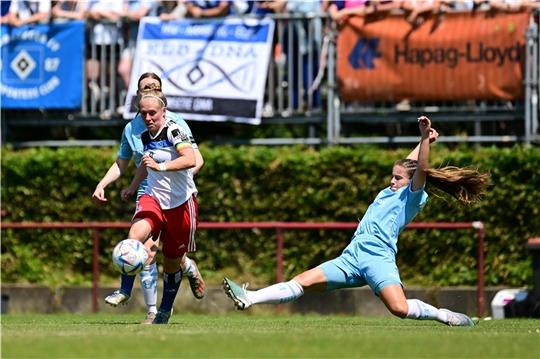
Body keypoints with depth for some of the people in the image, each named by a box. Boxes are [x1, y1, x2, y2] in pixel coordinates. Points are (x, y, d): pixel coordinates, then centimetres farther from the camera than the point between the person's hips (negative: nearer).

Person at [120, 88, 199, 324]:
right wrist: (132, 187, 39)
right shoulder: (145, 137, 5)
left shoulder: (173, 132, -16)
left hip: (181, 203, -4)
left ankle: (165, 310, 29)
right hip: (154, 198, 4)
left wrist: (160, 166, -44)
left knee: (173, 261, 10)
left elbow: (190, 160, -34)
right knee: (135, 236, -30)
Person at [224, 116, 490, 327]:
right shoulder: (388, 192, 27)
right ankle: (248, 299, -14)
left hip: (378, 258, -7)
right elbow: (406, 164, 41)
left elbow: (420, 169, -12)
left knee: (400, 308, -28)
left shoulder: (413, 196, 4)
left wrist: (425, 138, -21)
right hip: (352, 257, 7)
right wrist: (423, 140, 38)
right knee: (303, 281, -5)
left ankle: (444, 315, -5)